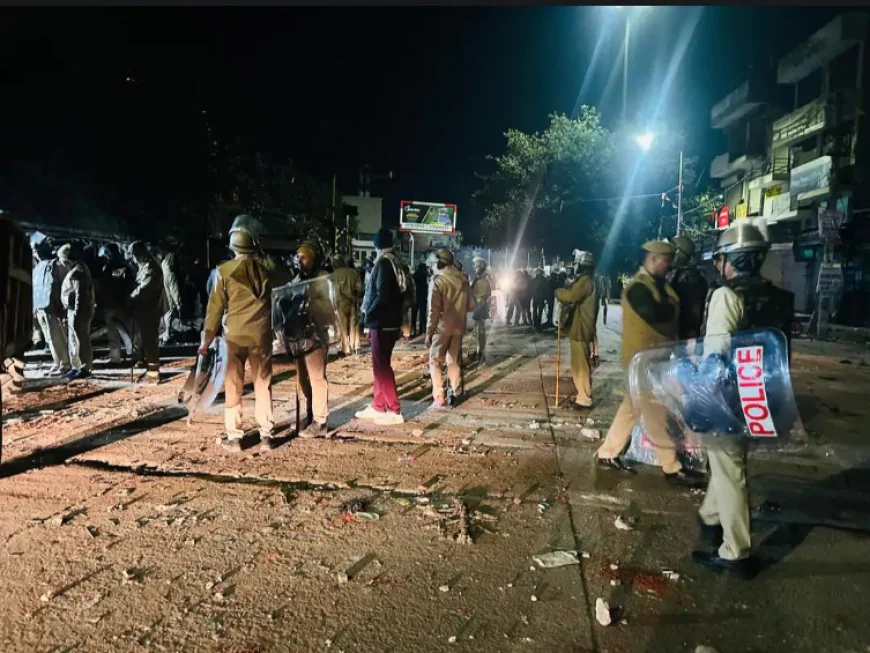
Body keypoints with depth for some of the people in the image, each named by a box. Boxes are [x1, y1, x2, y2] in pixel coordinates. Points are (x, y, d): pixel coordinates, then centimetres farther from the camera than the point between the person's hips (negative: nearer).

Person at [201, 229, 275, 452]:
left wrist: (207, 339, 4)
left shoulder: (225, 271, -3)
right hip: (261, 334, 2)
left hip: (235, 334, -2)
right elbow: (269, 303, 10)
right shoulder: (264, 270, 6)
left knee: (233, 386, 5)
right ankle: (266, 434, 9)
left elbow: (216, 307, -2)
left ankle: (234, 437, 8)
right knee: (263, 385, 7)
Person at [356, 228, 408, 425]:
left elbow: (382, 294, -21)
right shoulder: (397, 263, 11)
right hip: (392, 321, 9)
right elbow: (401, 290, 14)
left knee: (382, 366, -4)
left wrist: (369, 313, -10)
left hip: (382, 322, -9)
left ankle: (394, 411, -2)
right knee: (381, 364, 15)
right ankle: (378, 407, 24)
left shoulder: (383, 262, -14)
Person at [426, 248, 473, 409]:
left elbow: (434, 310, -15)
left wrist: (429, 332, -10)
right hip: (459, 327, 5)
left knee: (435, 362, 4)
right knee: (454, 362, 15)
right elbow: (471, 305, 9)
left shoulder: (438, 280, -11)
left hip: (442, 327, -5)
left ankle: (439, 398, -2)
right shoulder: (462, 279, 5)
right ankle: (455, 395, 16)